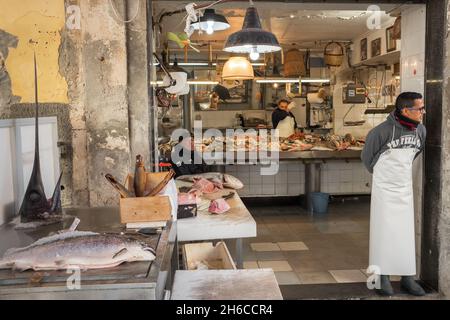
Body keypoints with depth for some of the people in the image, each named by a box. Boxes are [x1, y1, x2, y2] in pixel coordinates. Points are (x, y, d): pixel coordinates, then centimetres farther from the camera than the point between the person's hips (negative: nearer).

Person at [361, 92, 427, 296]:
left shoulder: (420, 130, -2)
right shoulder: (382, 131, -19)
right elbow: (367, 157, -4)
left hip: (405, 188, 5)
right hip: (384, 188, -5)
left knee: (406, 232, 9)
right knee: (383, 232, 1)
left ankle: (407, 277, 20)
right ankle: (382, 277, 12)